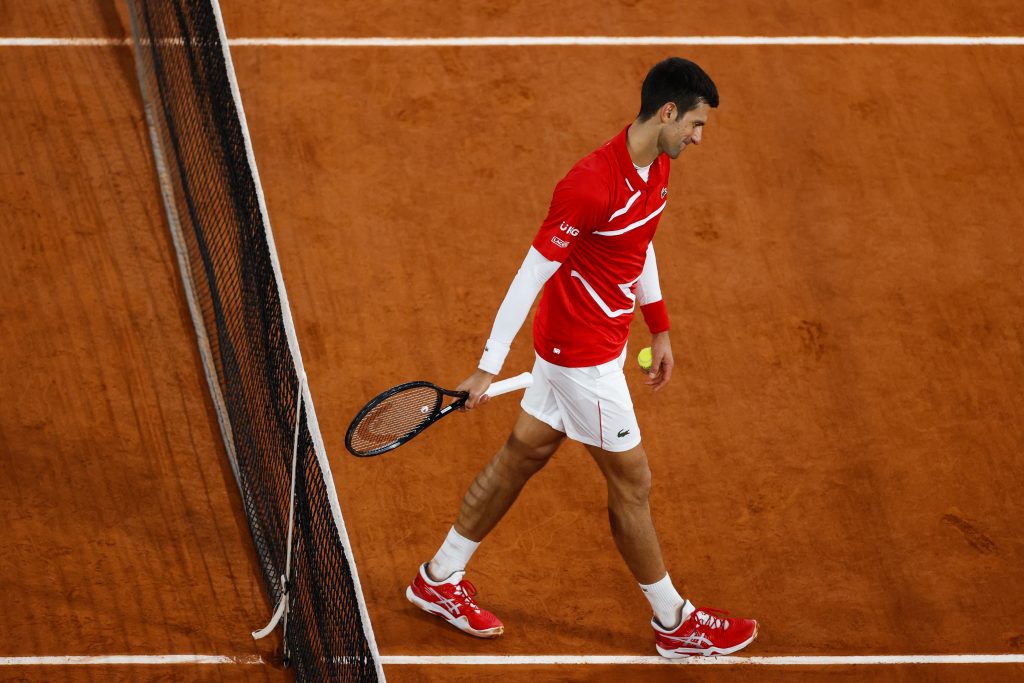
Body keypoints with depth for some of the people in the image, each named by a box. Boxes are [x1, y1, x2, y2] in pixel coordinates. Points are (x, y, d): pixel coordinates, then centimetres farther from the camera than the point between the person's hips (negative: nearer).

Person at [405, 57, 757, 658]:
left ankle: (440, 579, 33)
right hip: (581, 355, -9)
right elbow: (532, 273, -25)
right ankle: (674, 623, 21)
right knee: (631, 480, 4)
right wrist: (489, 369, -21)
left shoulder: (656, 169, 0)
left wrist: (659, 330, 21)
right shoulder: (590, 186, -29)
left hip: (605, 337, 10)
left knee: (524, 453, 19)